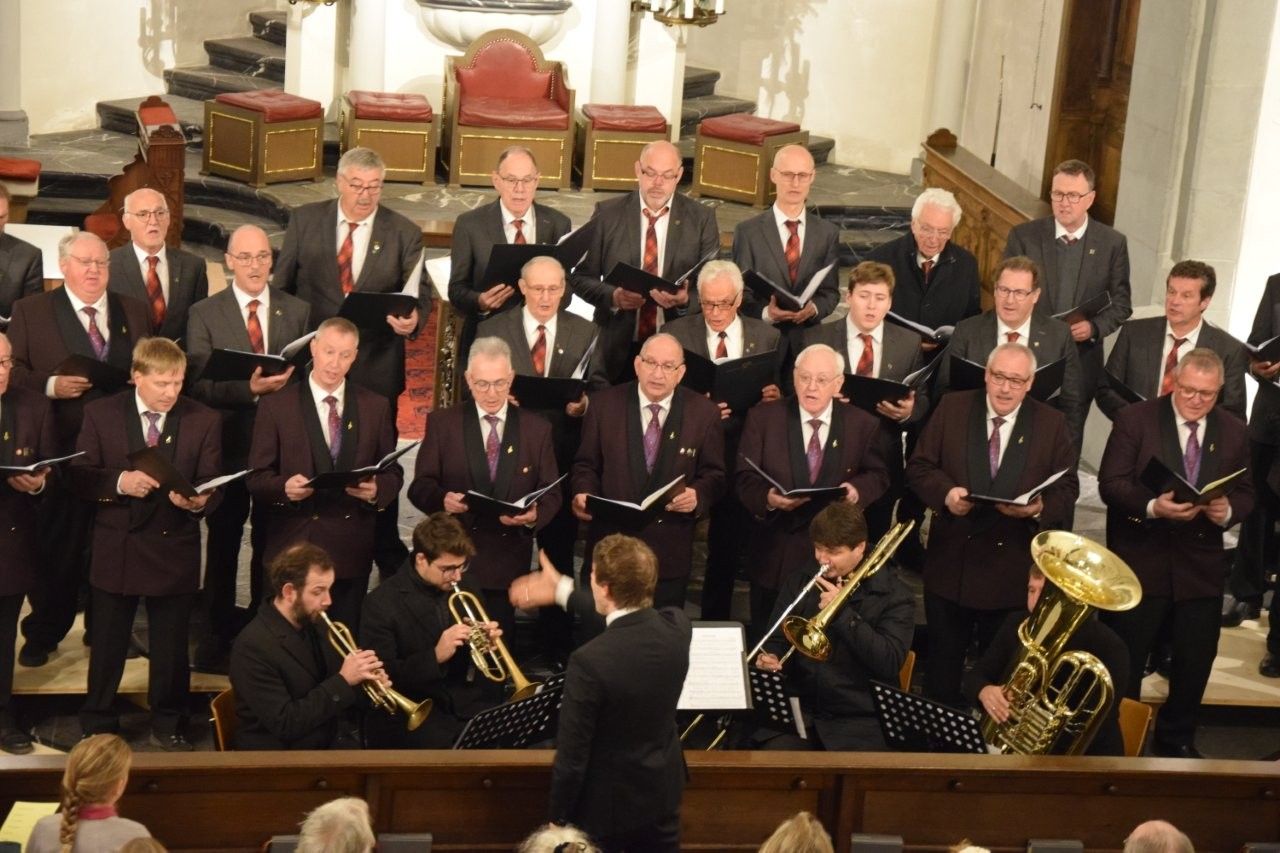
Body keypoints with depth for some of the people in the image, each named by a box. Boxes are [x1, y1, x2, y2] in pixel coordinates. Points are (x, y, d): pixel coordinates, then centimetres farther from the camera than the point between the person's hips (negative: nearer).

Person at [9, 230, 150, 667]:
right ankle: (42, 635, 16)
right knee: (57, 547, 2)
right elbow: (14, 371, -2)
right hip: (61, 450, -3)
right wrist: (50, 385, -18)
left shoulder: (134, 310, 12)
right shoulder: (31, 311, 2)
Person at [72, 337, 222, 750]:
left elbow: (212, 486, -3)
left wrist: (198, 501, -25)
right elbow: (79, 476, -4)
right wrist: (119, 482, -22)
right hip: (116, 549, 0)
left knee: (171, 647, 12)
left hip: (174, 549, 0)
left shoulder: (204, 420, -2)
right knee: (106, 645, 12)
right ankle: (98, 725, 28)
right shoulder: (100, 414, -2)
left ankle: (168, 725, 29)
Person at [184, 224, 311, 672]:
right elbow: (200, 384, -9)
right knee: (223, 545, 8)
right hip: (228, 445, -1)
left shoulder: (298, 311, 7)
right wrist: (249, 388, -24)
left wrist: (286, 382, -16)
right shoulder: (204, 314, 0)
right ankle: (216, 638, 19)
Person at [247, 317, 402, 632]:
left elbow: (393, 472, 9)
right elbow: (258, 478, 0)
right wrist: (284, 487, -21)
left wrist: (377, 489, -13)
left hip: (352, 550, 2)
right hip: (294, 547, -2)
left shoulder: (375, 407, 8)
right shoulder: (275, 407, 1)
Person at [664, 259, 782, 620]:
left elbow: (778, 394, 9)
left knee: (727, 547, 11)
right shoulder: (675, 333, 0)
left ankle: (715, 625, 24)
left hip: (741, 451, 1)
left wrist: (776, 396, -14)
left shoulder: (767, 337, 5)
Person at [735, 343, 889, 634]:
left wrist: (858, 489, -16)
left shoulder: (863, 424, 2)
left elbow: (878, 476, 8)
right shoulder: (762, 418, -1)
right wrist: (768, 498, -26)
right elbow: (745, 478, -3)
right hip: (776, 555, 0)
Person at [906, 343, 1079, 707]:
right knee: (943, 664, 11)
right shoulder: (951, 408, 0)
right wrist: (946, 492, -19)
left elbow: (1067, 487, 0)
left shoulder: (1052, 423, 0)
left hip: (1014, 571, 0)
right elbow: (918, 467, 1)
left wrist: (1040, 507, -21)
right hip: (951, 561, 0)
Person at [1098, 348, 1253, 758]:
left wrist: (1228, 510, -15)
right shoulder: (1135, 419, -6)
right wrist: (1152, 507, -28)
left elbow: (1245, 494, 8)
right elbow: (1110, 484, -12)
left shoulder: (1234, 430, 6)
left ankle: (1176, 739, 32)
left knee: (1196, 662, 12)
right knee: (1123, 663, 5)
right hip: (1140, 562, -3)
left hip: (1201, 567, 4)